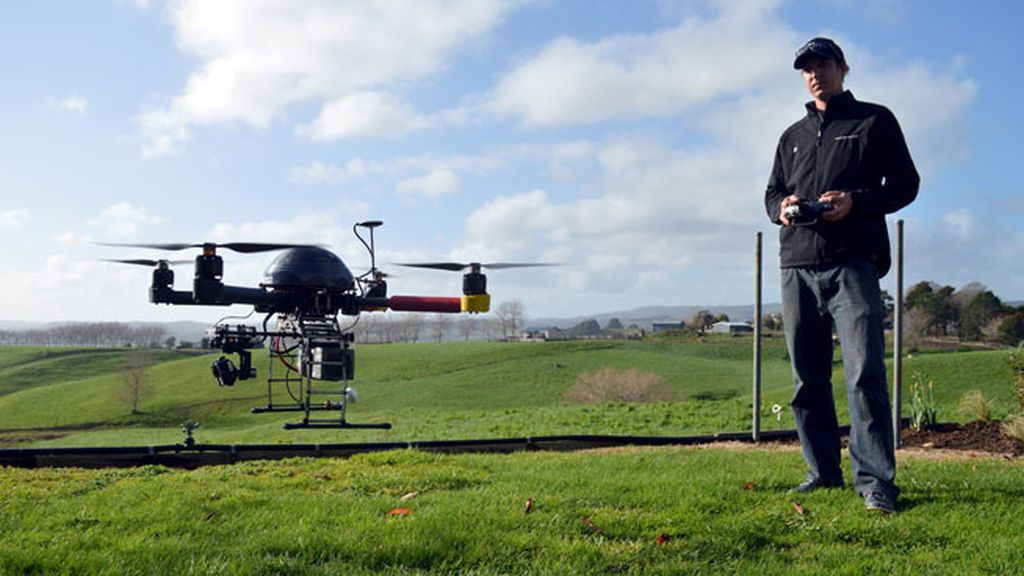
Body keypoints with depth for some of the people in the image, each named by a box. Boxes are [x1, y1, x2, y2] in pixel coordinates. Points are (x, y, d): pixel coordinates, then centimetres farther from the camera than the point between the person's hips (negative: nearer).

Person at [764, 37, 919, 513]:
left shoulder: (874, 121, 10)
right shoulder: (793, 136, 23)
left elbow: (905, 183, 4)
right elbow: (772, 192, 24)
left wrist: (855, 200, -13)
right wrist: (782, 206, -1)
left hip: (852, 264, -5)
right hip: (797, 268, 5)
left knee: (865, 374, -12)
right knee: (807, 378, 7)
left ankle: (875, 479, -8)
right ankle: (823, 470, 16)